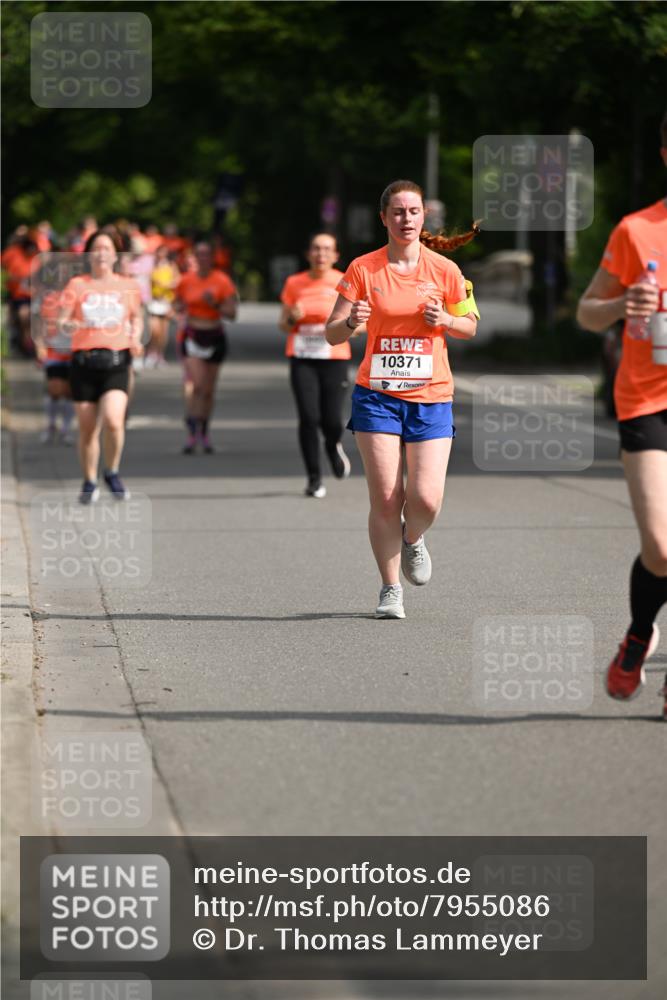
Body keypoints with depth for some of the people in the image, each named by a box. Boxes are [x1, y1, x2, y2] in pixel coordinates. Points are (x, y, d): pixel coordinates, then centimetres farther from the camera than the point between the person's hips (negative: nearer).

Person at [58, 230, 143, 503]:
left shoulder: (128, 286, 9)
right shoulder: (77, 285, 5)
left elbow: (137, 317, 24)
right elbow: (61, 322, 3)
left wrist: (135, 338, 5)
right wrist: (67, 325, -21)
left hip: (116, 362, 0)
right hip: (84, 362, 0)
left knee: (113, 421, -20)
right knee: (87, 428, 4)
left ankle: (112, 473, 5)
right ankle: (89, 482, 24)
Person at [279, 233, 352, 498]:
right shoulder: (294, 283, 5)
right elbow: (283, 325, 12)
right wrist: (293, 318, -11)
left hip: (334, 358, -1)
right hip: (302, 358, 1)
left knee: (331, 421, -7)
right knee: (308, 417, -11)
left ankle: (334, 447, 31)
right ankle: (314, 478, 1)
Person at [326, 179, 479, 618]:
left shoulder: (444, 270, 1)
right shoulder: (363, 269, -2)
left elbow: (470, 326, 13)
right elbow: (332, 334, -2)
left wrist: (444, 319, -8)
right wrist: (351, 322, -24)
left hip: (432, 397, 1)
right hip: (377, 395, 0)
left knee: (426, 499, -10)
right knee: (385, 499, -5)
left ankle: (413, 539, 25)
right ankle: (390, 589, 10)